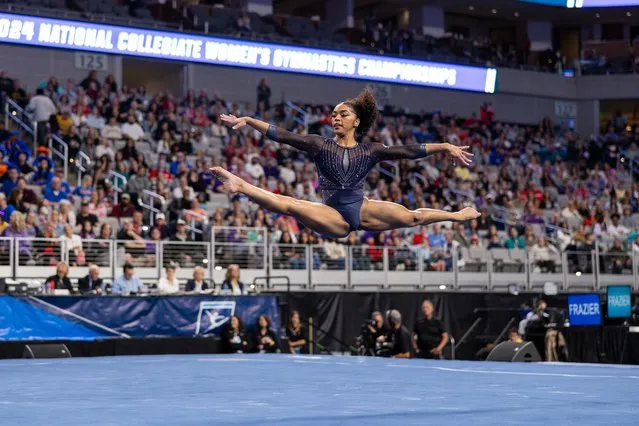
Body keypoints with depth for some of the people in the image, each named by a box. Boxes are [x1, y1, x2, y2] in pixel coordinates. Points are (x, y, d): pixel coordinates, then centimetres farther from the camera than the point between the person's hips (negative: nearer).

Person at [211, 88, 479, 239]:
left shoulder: (369, 151, 9)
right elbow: (281, 136, 1)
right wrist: (247, 121, -6)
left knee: (412, 217, -14)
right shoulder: (321, 145, 6)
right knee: (287, 205, -24)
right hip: (335, 216, -1)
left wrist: (446, 147, 2)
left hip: (363, 209, 1)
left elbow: (409, 151, 6)